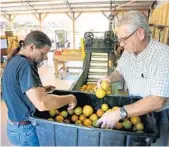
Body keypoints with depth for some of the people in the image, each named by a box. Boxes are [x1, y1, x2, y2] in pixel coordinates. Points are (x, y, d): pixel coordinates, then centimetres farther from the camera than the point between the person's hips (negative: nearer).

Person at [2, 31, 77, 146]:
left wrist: (40, 89, 9)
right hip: (25, 129, -9)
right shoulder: (25, 65, -28)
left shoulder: (14, 60, 2)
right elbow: (42, 103, -38)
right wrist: (70, 98, -24)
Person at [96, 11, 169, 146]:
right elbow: (120, 71, 10)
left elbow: (157, 101, -34)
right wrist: (109, 78, -12)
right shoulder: (128, 51, -8)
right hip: (133, 108, 5)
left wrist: (119, 113, -38)